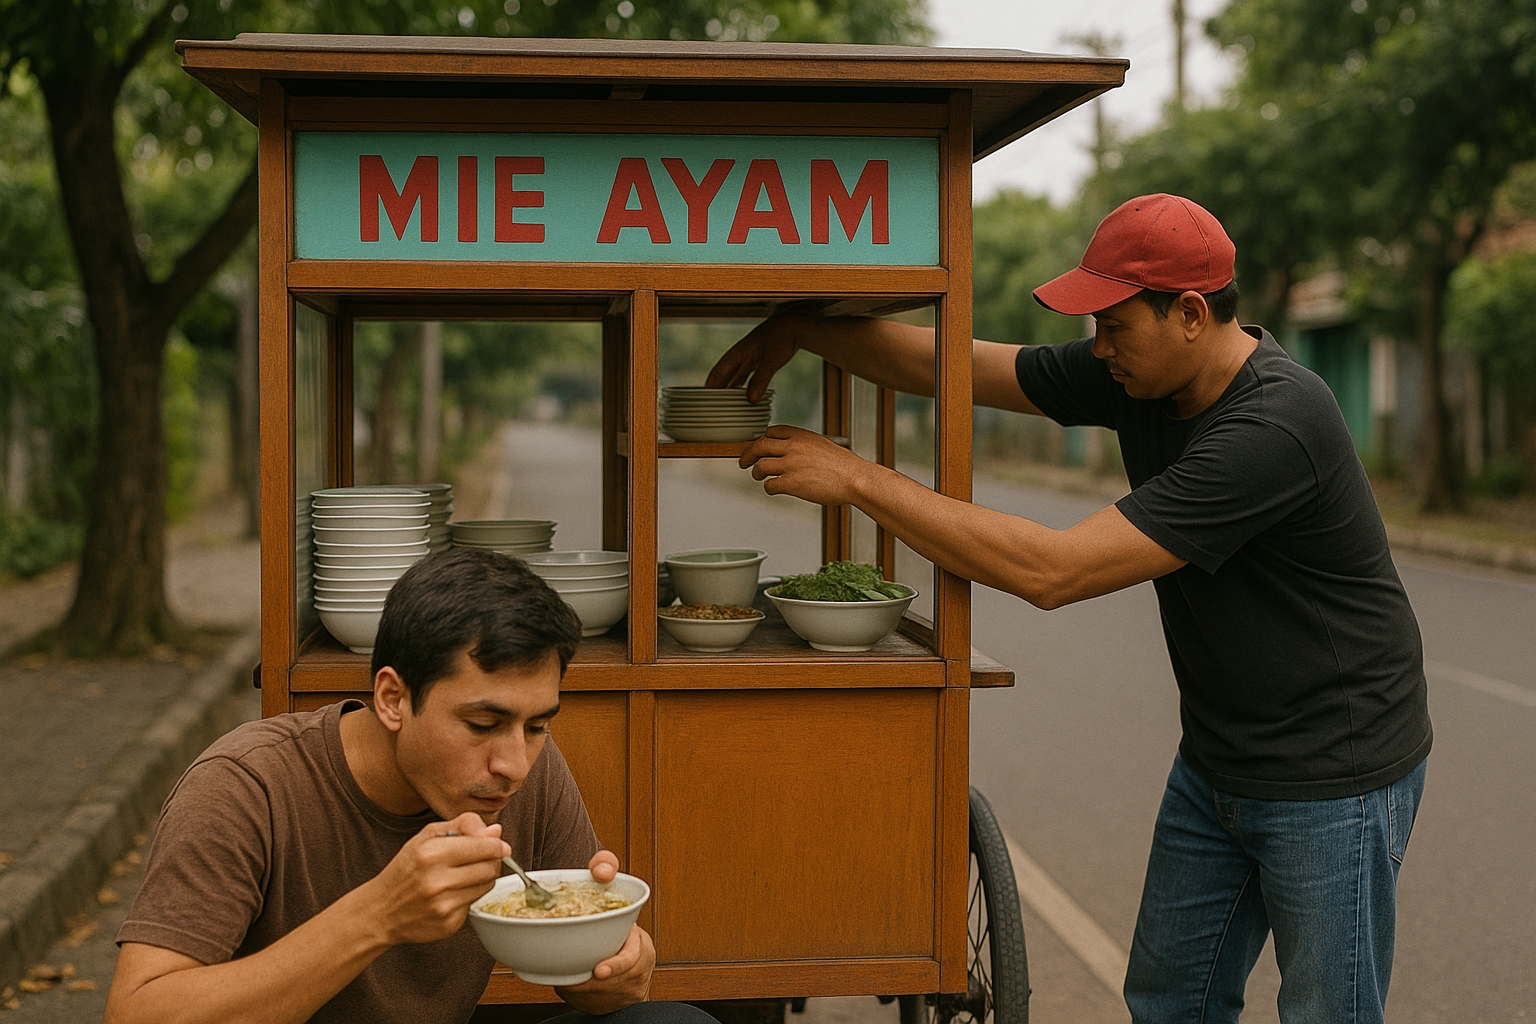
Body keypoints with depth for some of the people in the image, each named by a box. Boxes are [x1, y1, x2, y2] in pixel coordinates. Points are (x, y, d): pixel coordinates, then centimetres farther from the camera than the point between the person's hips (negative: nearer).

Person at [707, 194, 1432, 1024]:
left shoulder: (1274, 430, -31)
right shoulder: (1140, 377, -5)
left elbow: (1054, 572, -33)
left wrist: (858, 480, -29)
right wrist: (795, 328, -5)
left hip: (1333, 777, -8)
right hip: (1214, 762, 8)